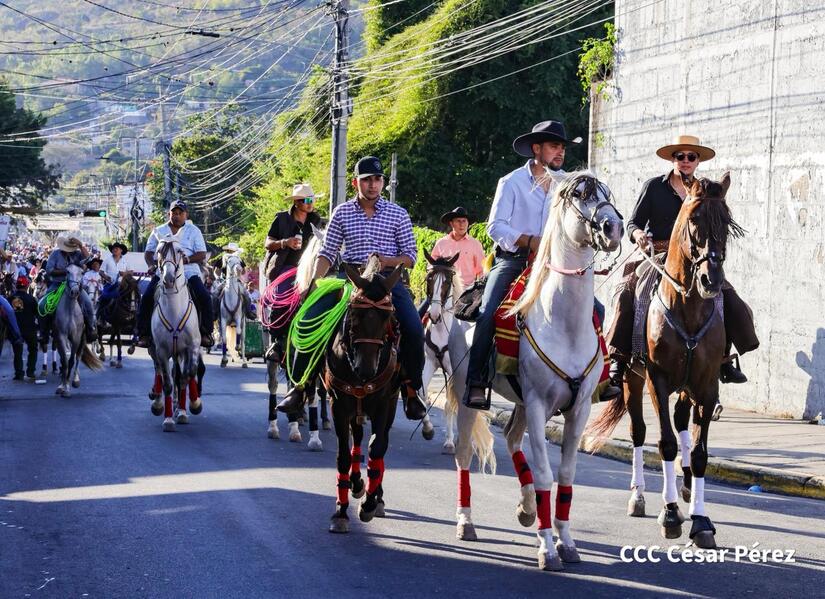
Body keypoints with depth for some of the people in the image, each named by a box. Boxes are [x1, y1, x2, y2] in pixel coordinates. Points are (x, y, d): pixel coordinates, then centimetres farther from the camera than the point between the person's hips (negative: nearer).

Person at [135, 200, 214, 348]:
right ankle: (144, 333, -12)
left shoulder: (193, 231, 11)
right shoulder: (159, 232, 15)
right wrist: (151, 265, -7)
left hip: (188, 270, -1)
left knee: (204, 297, -21)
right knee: (146, 297, -20)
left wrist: (187, 259, -17)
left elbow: (202, 254, 2)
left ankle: (206, 332, -11)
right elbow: (148, 252, 15)